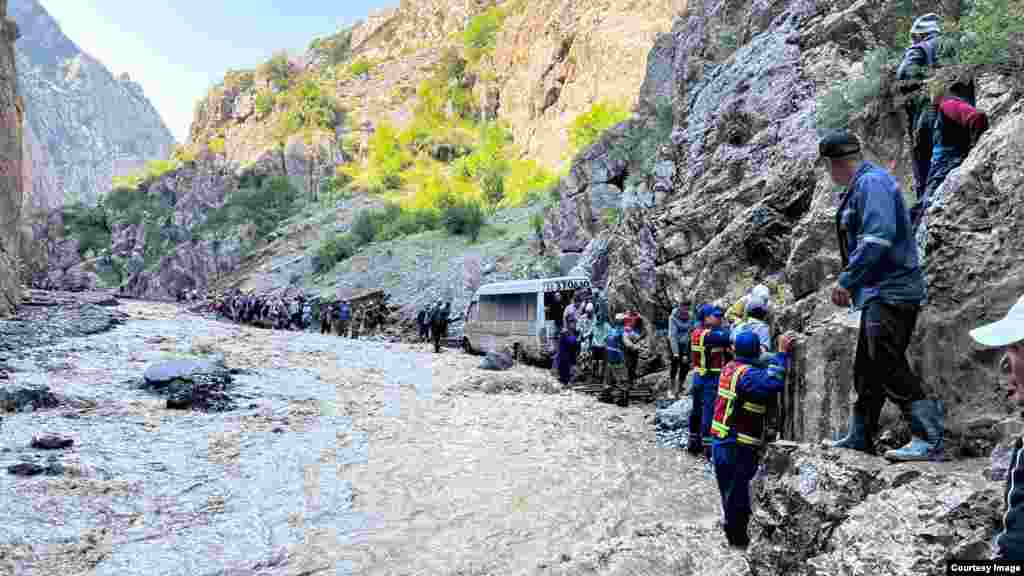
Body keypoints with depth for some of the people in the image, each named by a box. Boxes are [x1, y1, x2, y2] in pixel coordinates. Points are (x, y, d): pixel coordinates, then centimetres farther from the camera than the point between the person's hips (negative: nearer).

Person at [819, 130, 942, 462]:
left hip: (890, 291, -11)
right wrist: (852, 284, 23)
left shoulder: (871, 182, -12)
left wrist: (847, 280, -22)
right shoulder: (862, 185, 21)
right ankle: (859, 438, 23)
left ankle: (929, 440, -15)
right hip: (879, 293, 11)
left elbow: (879, 236, -24)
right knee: (867, 368, 14)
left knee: (888, 364, -16)